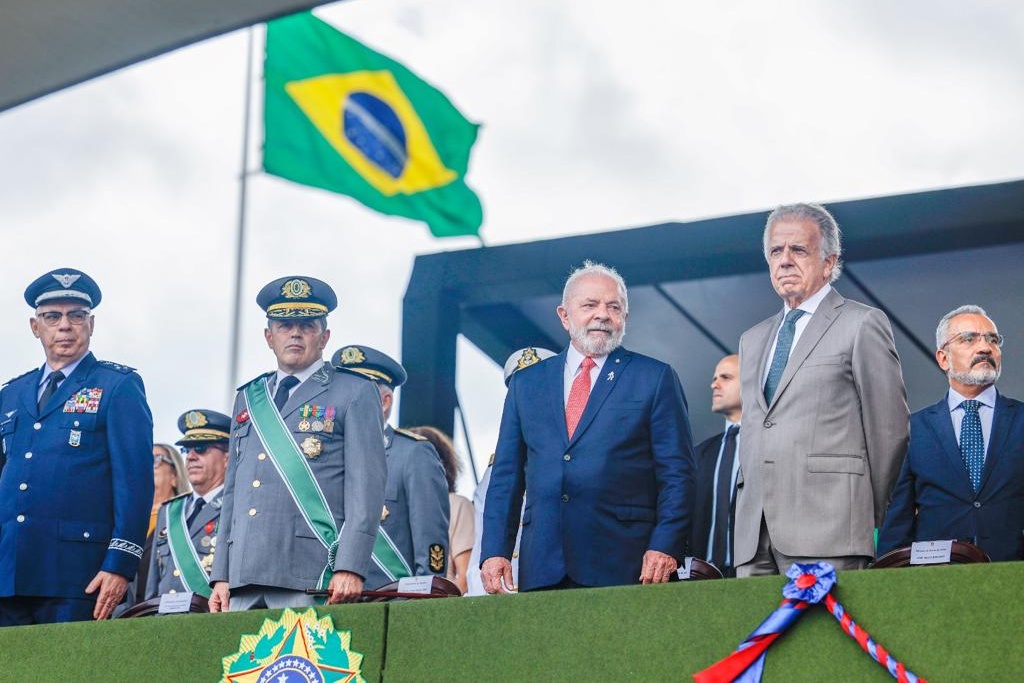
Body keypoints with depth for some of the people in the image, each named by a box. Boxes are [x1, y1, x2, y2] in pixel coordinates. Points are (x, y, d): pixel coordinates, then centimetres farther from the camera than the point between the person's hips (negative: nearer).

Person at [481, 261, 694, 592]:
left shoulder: (655, 378, 6)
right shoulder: (526, 383, 15)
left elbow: (676, 474, 1)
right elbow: (506, 475, 14)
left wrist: (665, 547, -11)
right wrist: (495, 552, 3)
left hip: (622, 565, -3)